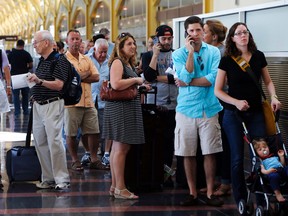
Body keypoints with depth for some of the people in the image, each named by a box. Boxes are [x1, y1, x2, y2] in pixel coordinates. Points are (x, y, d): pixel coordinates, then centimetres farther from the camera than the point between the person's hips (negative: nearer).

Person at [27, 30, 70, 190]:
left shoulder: (59, 60, -9)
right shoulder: (41, 61, 16)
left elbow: (59, 85, -18)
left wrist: (39, 81, -27)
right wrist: (32, 80, 7)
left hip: (52, 104, -9)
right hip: (38, 105, 9)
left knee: (54, 141, -11)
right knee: (40, 142, 8)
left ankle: (62, 180, -6)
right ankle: (48, 179, 14)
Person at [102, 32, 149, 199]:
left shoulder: (130, 64, 20)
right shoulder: (117, 62, -10)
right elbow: (116, 84, -24)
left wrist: (140, 87, 14)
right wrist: (136, 80, -13)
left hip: (130, 107, 10)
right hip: (120, 107, -10)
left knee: (119, 148, 10)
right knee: (121, 148, -10)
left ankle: (115, 186, 14)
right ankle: (120, 188, -9)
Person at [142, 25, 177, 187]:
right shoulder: (148, 55, 7)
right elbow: (148, 76, -9)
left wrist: (158, 78, -6)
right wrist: (155, 55, -8)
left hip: (173, 105, 1)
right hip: (154, 104, -1)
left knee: (169, 140, 3)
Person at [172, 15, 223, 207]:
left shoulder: (214, 52, 2)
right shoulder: (179, 54, 2)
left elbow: (213, 79, -11)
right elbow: (185, 76, -13)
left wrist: (187, 82, -9)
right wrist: (191, 52, -14)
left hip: (209, 108, 0)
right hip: (186, 109, 0)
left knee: (210, 153, 1)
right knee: (188, 153, 4)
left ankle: (210, 193, 10)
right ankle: (193, 193, 14)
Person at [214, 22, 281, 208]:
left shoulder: (259, 56, 2)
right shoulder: (227, 60, -5)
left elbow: (268, 81, 12)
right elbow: (218, 90, -4)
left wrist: (273, 97, -7)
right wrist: (236, 102, -19)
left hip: (256, 113, 2)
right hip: (233, 114, -2)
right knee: (237, 157, 2)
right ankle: (240, 199, 13)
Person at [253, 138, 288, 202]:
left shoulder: (274, 156, 37)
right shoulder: (261, 161, 20)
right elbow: (262, 170, 3)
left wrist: (281, 156, 24)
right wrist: (267, 171, -18)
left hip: (281, 169, 5)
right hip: (272, 172, -5)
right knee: (274, 176, -41)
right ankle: (277, 193, -37)